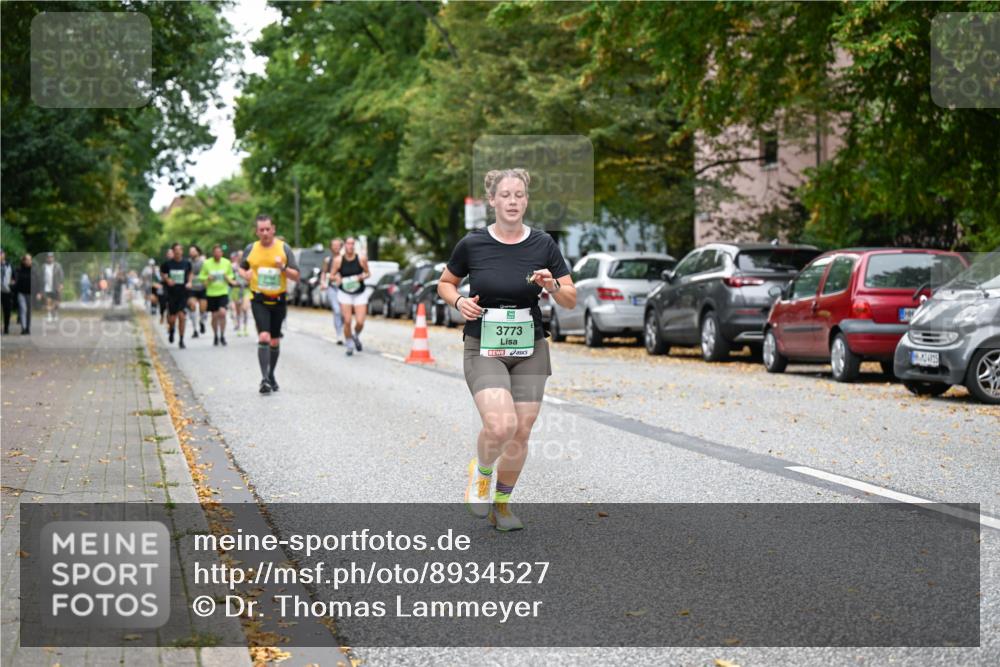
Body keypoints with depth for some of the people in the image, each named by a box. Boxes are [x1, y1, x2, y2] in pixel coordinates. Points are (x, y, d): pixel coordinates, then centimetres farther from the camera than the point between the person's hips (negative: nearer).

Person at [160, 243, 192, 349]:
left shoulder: (186, 263, 0)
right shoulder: (167, 263, -4)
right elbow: (162, 273, 12)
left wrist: (189, 282, 2)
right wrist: (167, 279, -7)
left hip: (183, 293, 0)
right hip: (171, 293, 0)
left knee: (182, 316, -9)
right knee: (172, 318, 1)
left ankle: (181, 340, 4)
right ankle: (171, 330, 37)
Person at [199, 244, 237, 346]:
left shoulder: (227, 263, 2)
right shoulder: (207, 263, -2)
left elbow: (231, 276, 14)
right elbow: (202, 277, 6)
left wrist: (228, 278, -8)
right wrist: (208, 278, -15)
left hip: (223, 292, 0)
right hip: (211, 293, 0)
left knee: (222, 312, -18)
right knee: (214, 316, 5)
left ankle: (222, 336, -5)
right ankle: (216, 337, 23)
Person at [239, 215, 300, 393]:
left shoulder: (284, 248, 0)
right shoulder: (251, 249, 1)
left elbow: (296, 276, 0)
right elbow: (242, 267, 17)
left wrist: (283, 267, -19)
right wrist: (245, 274, -6)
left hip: (279, 300, 1)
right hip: (259, 300, -1)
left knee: (275, 341, 10)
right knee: (263, 337, -18)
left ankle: (271, 375, 28)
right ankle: (264, 379, -19)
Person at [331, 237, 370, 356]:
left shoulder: (361, 259, -8)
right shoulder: (338, 260, -7)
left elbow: (368, 273, 4)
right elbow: (332, 275, 2)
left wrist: (362, 276, -17)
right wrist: (336, 278, -20)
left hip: (360, 294, 0)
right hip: (344, 293, 0)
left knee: (360, 322, -8)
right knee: (347, 321, -7)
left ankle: (356, 336, 26)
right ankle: (350, 345, 13)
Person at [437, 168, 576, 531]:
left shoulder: (543, 244, -3)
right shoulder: (472, 244, -6)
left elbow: (570, 300, 2)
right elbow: (445, 283, 11)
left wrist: (552, 285, -19)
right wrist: (459, 301, -10)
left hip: (529, 350, 3)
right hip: (483, 350, -2)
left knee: (520, 433, 3)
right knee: (501, 426, -22)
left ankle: (501, 501, 27)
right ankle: (480, 471, 11)